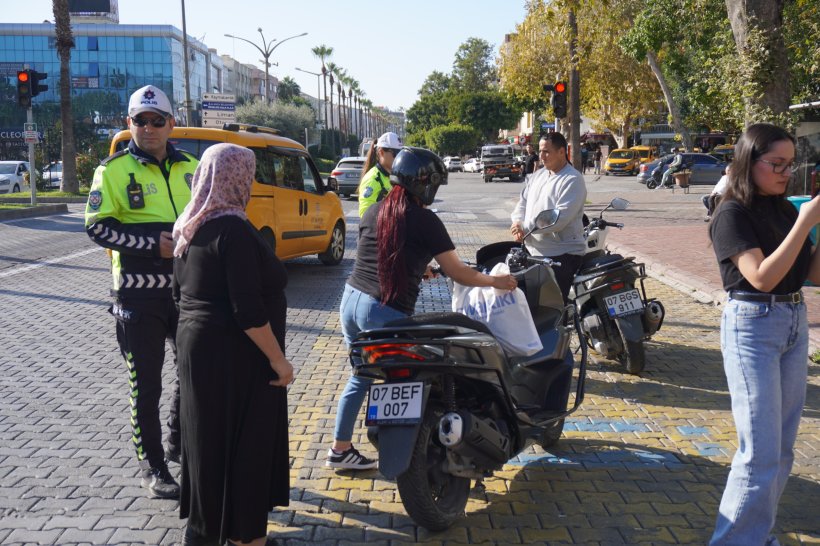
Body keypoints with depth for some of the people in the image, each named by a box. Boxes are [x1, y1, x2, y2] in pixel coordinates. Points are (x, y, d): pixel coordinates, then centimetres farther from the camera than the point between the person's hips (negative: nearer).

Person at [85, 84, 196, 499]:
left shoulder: (191, 168, 9)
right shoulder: (114, 169, -5)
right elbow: (97, 227, -10)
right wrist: (154, 244, -19)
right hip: (139, 294, -5)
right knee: (146, 385, 4)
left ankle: (179, 445, 39)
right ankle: (152, 467, 18)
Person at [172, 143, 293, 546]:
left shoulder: (189, 228, 8)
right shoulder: (233, 229, -20)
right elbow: (248, 310, -24)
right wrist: (278, 360, -17)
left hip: (196, 346, 9)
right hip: (234, 357, -9)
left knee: (207, 439, 18)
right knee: (241, 443, 2)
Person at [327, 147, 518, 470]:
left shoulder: (375, 211, 11)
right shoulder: (425, 220, -7)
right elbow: (457, 273, -1)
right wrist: (495, 281, 13)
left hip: (351, 299, 7)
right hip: (386, 313, -7)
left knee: (360, 377, 21)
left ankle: (339, 448, 31)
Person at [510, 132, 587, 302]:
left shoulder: (573, 180, -11)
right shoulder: (538, 176, 16)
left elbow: (560, 218, -21)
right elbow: (523, 203, 17)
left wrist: (526, 227, -20)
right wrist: (518, 223, -5)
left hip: (562, 255, -8)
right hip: (533, 251, 8)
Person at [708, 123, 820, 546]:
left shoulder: (785, 209, 8)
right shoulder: (732, 214, -12)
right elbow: (762, 277, -22)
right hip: (753, 325, -7)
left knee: (782, 448, 13)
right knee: (761, 452, -7)